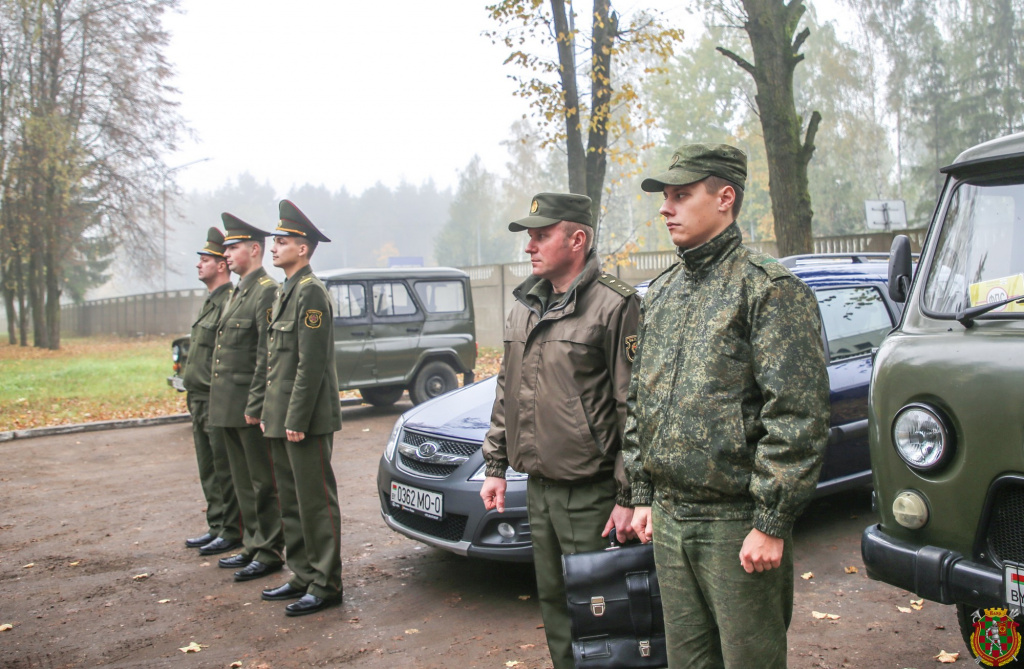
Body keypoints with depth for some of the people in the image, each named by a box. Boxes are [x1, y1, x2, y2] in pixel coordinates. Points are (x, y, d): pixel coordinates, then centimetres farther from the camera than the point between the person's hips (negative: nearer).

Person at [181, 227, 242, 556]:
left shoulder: (230, 302, -15)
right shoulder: (210, 302, 17)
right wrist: (192, 395, 20)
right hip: (200, 400, 10)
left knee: (226, 470, -2)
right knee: (209, 469, 15)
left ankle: (232, 532, 8)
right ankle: (216, 526, 25)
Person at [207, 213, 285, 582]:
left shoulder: (267, 291, -12)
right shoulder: (238, 292, 18)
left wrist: (255, 405, -20)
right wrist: (220, 402, 16)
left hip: (249, 407, -10)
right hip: (227, 408, 10)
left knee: (264, 482, 1)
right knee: (244, 481, 16)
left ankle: (270, 552, 10)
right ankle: (252, 545, 26)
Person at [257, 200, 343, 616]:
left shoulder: (310, 292, -13)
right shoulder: (285, 293, 17)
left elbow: (311, 363, -19)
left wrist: (297, 420, -20)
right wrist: (268, 412, 15)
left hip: (305, 420, -10)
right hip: (281, 419, 10)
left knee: (316, 501, -1)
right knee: (291, 501, 16)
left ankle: (325, 585, 8)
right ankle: (302, 576, 27)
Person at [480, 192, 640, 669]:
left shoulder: (615, 305, -13)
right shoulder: (524, 306, 11)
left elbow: (635, 408, -15)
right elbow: (506, 391, 18)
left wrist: (628, 496, -15)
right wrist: (495, 464, 15)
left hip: (590, 493, -7)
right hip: (538, 486, 7)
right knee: (553, 601, 18)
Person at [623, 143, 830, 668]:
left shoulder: (770, 289, -10)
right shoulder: (660, 294, 12)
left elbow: (797, 416, -15)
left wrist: (771, 523, -17)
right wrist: (643, 497, 14)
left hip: (739, 524, -6)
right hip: (668, 517, 7)